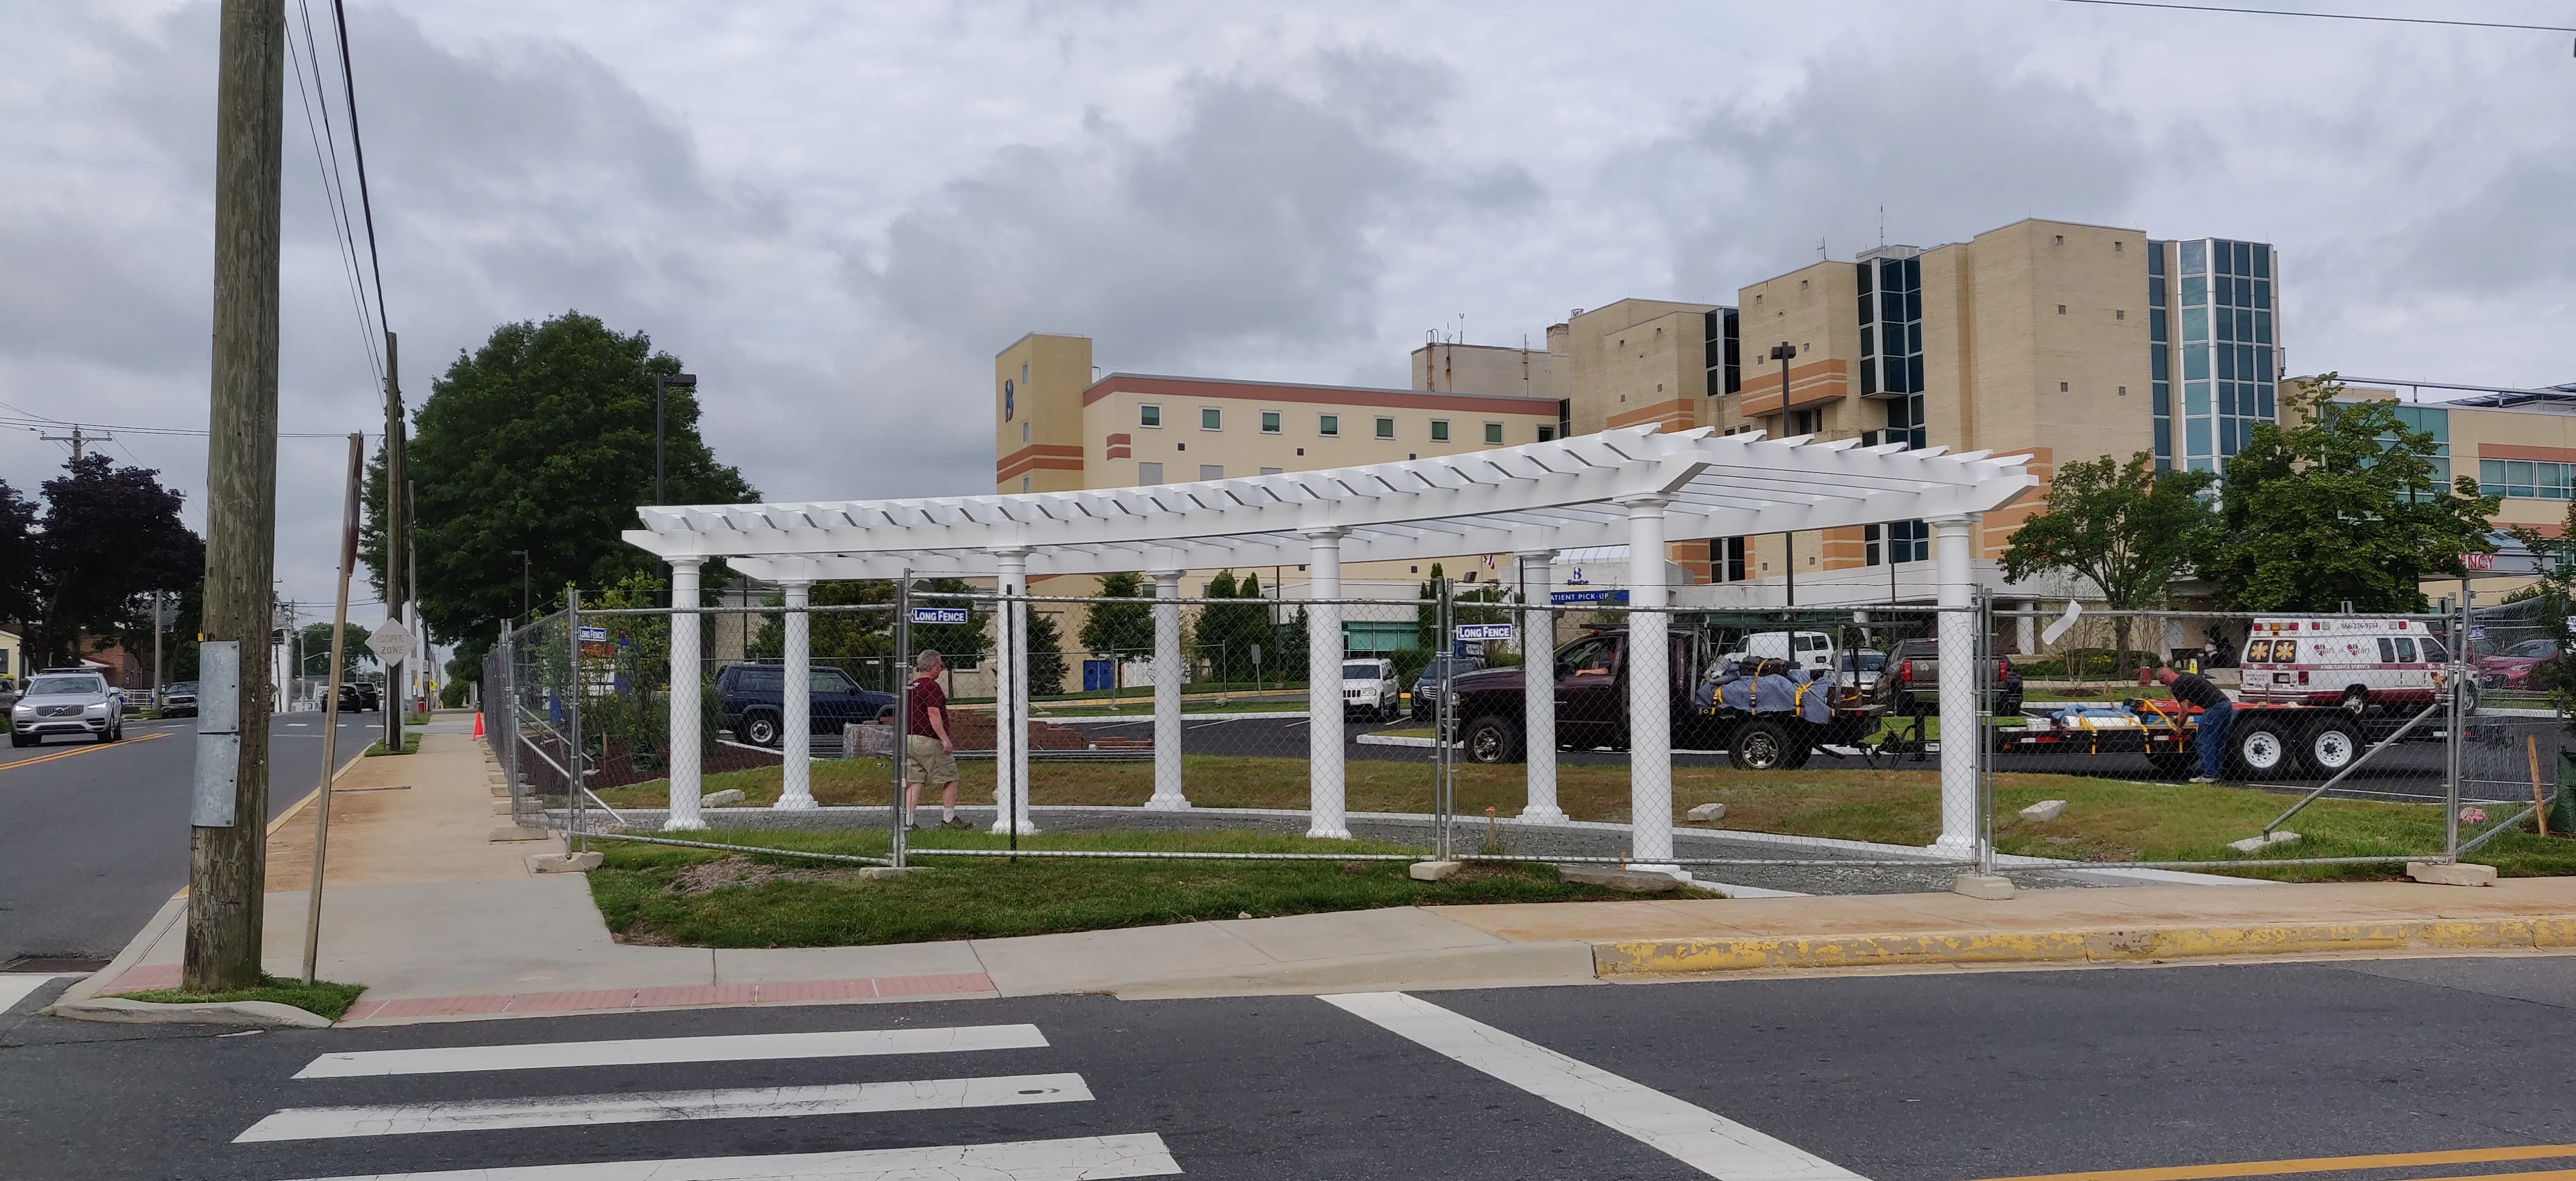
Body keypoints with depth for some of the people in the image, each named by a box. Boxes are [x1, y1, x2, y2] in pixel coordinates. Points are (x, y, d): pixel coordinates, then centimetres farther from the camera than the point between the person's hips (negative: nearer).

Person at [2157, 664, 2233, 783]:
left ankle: (2208, 775, -3)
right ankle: (2216, 773, 18)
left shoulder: (2176, 685, -4)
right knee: (2219, 742, 14)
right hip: (2226, 703, 10)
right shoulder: (2187, 676, 24)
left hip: (2215, 707, -10)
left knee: (2205, 741, -2)